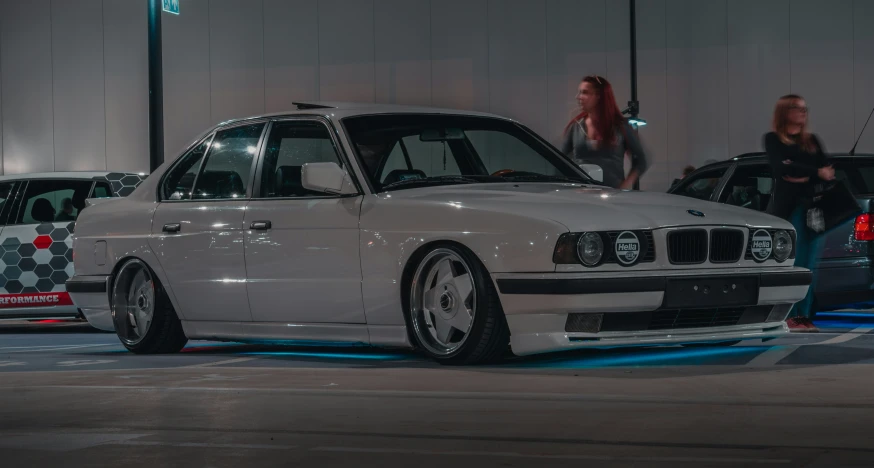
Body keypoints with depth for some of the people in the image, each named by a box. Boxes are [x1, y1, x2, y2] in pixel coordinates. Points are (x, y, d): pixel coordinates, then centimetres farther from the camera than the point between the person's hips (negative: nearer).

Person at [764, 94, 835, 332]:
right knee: (791, 263, -11)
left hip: (812, 206, 5)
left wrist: (804, 177, -10)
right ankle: (790, 316, -12)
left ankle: (804, 316, 1)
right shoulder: (773, 139, 7)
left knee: (809, 265, -1)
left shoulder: (812, 140, 21)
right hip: (787, 206, -5)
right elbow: (780, 167, -10)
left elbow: (827, 170, 9)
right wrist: (816, 172, -12)